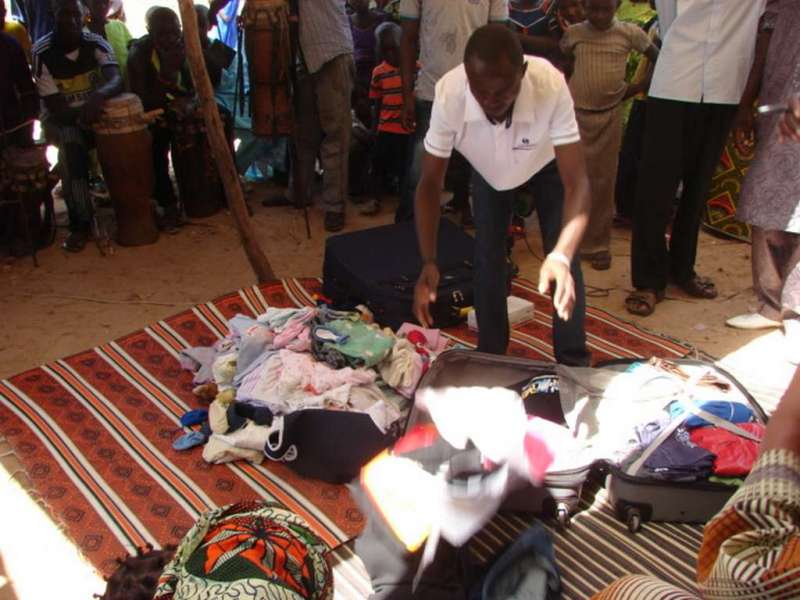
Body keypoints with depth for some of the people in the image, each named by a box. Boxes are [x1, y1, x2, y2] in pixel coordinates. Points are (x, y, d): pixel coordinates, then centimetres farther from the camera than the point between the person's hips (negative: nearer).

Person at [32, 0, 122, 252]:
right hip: (61, 119, -3)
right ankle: (80, 223, -26)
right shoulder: (42, 52, -17)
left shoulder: (96, 43, -11)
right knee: (71, 146, -33)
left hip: (97, 112, 3)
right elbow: (56, 108, -18)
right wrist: (81, 114, -37)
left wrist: (99, 95, -51)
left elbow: (116, 79, -30)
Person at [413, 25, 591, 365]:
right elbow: (431, 182, -29)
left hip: (547, 165, -1)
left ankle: (574, 364, 9)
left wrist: (561, 256, -58)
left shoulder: (551, 86, -42)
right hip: (490, 171, 1)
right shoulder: (449, 94, -38)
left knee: (564, 265, -9)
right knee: (487, 261, -2)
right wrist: (429, 263, -39)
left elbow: (576, 182, -42)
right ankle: (490, 358, 18)